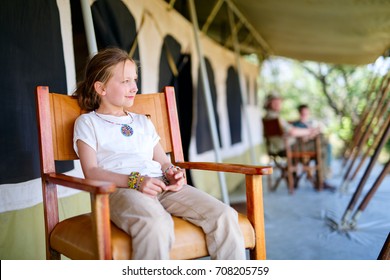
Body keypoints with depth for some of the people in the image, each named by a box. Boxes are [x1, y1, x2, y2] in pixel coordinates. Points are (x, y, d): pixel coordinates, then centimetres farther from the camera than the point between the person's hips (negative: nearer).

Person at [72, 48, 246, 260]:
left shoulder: (142, 122, 30)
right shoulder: (87, 123, 13)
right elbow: (92, 172, -1)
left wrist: (172, 172, -1)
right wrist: (135, 181, -16)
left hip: (161, 185, 6)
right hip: (120, 188, -5)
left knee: (225, 216, -16)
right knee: (156, 224, -41)